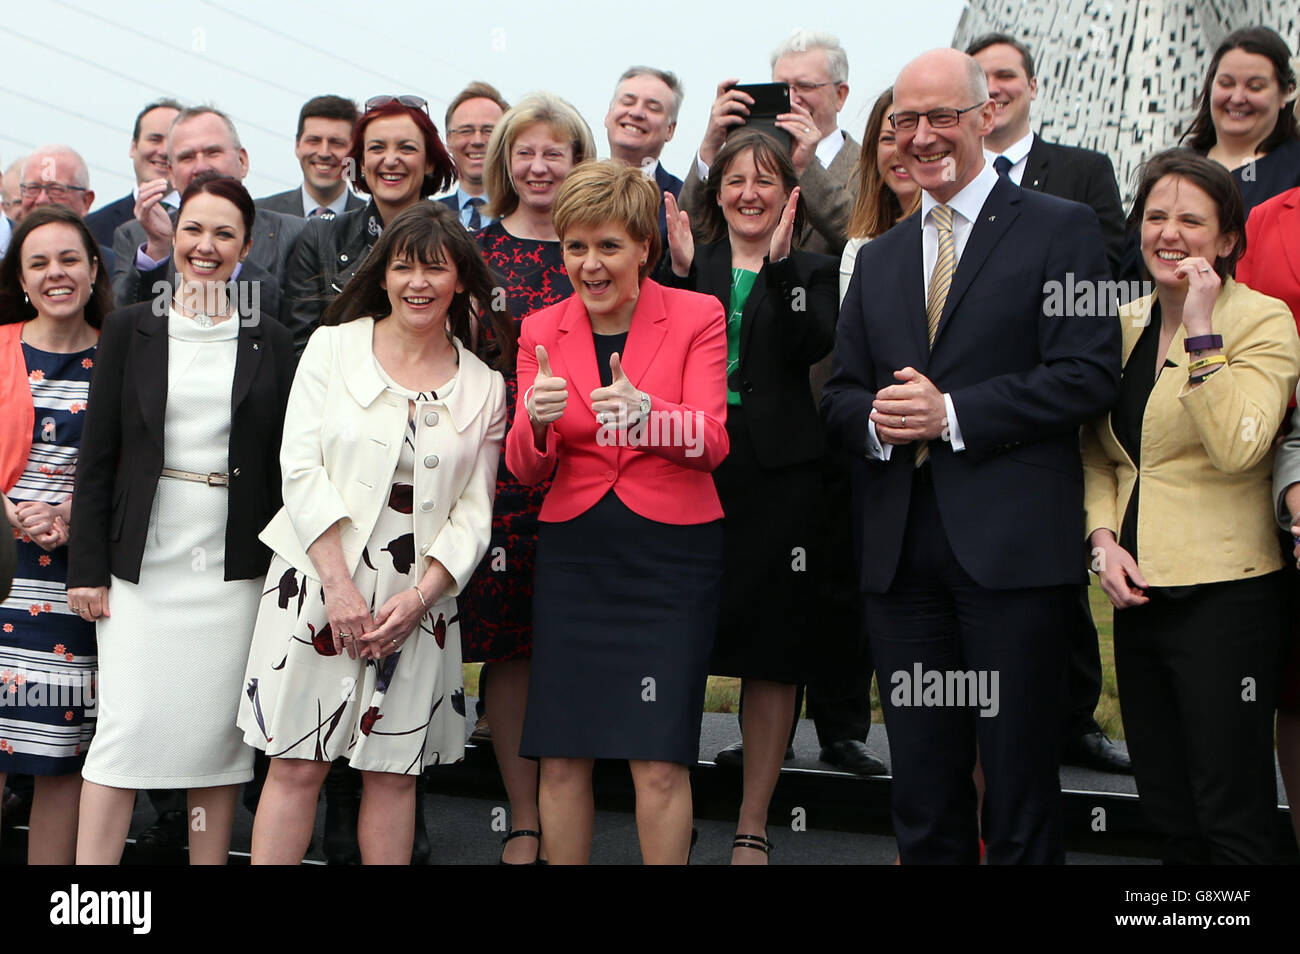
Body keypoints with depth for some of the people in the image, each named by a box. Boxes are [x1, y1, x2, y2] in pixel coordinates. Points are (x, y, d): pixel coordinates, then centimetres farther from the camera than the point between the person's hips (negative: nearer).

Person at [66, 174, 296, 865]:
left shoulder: (269, 342, 8)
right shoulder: (130, 330, 6)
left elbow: (283, 462, 7)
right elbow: (97, 455, 4)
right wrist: (86, 566, -2)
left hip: (235, 567, 1)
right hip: (142, 564, -1)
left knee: (219, 732, 4)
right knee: (128, 728, -4)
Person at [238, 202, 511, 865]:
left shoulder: (483, 388, 8)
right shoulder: (333, 347, 4)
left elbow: (473, 512, 4)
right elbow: (301, 468, -3)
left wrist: (419, 596, -10)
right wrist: (339, 584, -11)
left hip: (420, 598, 2)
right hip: (319, 579, -1)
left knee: (393, 771, 6)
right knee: (297, 764, -1)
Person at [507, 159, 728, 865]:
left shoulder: (698, 317, -1)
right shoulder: (541, 330, 6)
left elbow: (711, 442, -12)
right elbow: (526, 468, 1)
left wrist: (646, 413, -33)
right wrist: (537, 419, -22)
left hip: (672, 552, -3)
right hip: (573, 552, 3)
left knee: (659, 764, -5)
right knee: (560, 756, 3)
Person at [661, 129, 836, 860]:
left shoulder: (808, 270, 8)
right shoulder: (690, 266, 11)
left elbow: (812, 345, -11)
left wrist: (780, 261, -18)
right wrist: (680, 273, -14)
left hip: (777, 471, 0)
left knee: (773, 652, 4)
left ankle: (754, 828, 15)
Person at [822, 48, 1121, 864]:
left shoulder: (1061, 230, 1)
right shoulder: (879, 258, 19)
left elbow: (1090, 375, -9)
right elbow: (840, 393, 17)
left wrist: (951, 413, -15)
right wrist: (873, 418, -6)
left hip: (1011, 547, -5)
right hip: (902, 548, 5)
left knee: (1020, 778, 2)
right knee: (923, 787, 11)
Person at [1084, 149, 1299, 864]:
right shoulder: (1126, 323, 11)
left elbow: (1236, 448, -22)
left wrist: (1202, 328, -21)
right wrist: (1103, 538, -1)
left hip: (1224, 595, -6)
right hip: (1138, 592, 6)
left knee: (1232, 822, 0)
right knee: (1166, 812, 15)